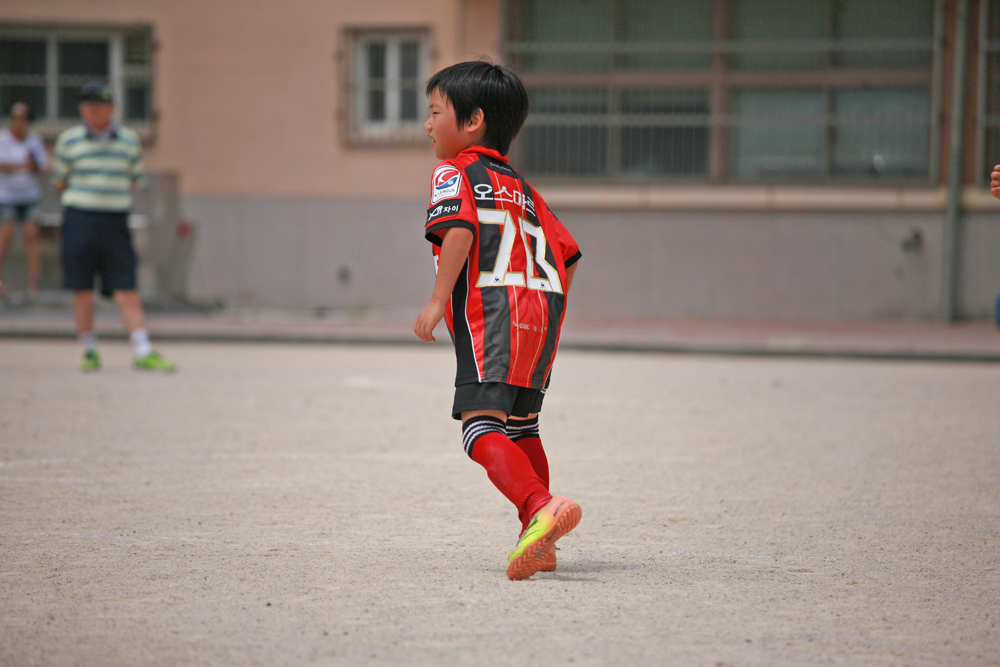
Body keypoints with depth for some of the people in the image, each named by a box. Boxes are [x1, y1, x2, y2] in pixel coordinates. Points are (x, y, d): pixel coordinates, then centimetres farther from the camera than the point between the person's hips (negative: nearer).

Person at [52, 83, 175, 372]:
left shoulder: (129, 139, 7)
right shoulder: (69, 140, 1)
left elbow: (135, 180, 14)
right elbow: (59, 182, 9)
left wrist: (110, 196, 9)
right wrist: (84, 199, 12)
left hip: (115, 221, 1)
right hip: (79, 220, -1)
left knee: (127, 291, -4)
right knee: (82, 291, 2)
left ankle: (144, 353, -6)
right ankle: (89, 351, 15)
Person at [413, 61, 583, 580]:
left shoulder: (455, 173, 5)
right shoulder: (521, 186, 28)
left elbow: (459, 230, -14)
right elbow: (566, 252, 23)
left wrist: (438, 300, -18)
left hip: (491, 306, -8)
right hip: (546, 304, 8)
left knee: (481, 426, -18)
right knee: (519, 426, 21)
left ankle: (540, 507, -40)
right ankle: (538, 542, 25)